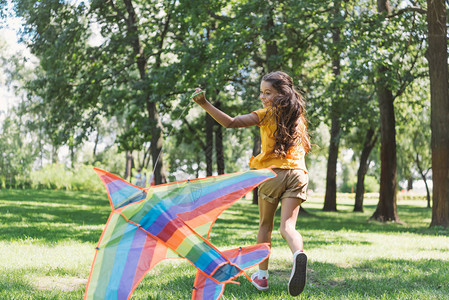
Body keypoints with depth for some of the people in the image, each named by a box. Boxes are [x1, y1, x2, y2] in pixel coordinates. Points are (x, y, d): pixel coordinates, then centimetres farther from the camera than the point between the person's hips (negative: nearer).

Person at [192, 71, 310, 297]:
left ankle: (262, 276, 22)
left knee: (265, 226, 15)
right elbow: (305, 147, 23)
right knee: (287, 226, -6)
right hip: (296, 174, 3)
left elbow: (230, 123, -12)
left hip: (271, 174, -3)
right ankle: (298, 254, -39)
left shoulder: (266, 114, -3)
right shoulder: (297, 116, 12)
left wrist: (205, 104, -13)